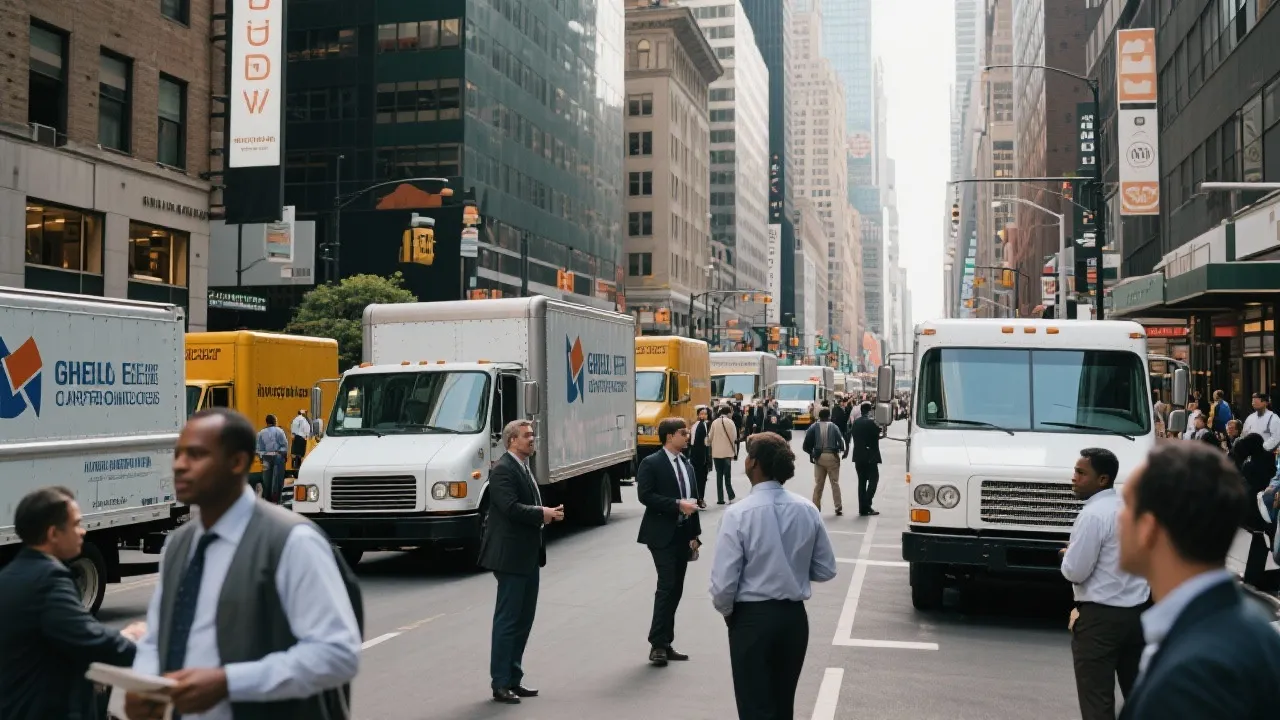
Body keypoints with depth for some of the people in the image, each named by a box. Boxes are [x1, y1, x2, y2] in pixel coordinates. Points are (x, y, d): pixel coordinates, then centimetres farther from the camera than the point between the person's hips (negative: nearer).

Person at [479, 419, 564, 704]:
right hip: (511, 556, -10)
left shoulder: (523, 467, 16)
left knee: (523, 619, 14)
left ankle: (513, 679, 22)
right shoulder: (503, 470, -15)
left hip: (528, 556, 10)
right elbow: (511, 508, -24)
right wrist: (543, 514, -18)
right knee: (507, 620, -3)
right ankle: (500, 684, 5)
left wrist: (549, 513, 4)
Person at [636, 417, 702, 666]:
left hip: (683, 534, 7)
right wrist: (677, 504, -21)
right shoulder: (651, 463, -8)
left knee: (676, 589, 9)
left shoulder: (687, 465, 14)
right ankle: (657, 644, -5)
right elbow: (645, 496, -17)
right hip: (662, 534, -7)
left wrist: (694, 535, 10)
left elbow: (692, 501, 15)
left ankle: (666, 643, 16)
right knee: (667, 586, -13)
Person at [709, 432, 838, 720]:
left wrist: (726, 611, 2)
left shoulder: (739, 514, -17)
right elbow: (826, 570, 3)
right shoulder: (807, 510, -5)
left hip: (752, 618, -5)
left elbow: (724, 582, -17)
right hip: (795, 617, 5)